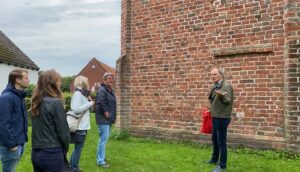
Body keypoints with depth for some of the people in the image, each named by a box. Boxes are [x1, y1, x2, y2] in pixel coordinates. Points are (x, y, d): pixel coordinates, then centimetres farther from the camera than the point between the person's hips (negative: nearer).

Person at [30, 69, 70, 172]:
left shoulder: (36, 102, 6)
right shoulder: (55, 102, -15)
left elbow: (38, 128, 12)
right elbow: (63, 132, -14)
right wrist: (64, 151, 2)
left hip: (35, 153, 7)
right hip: (52, 154, -7)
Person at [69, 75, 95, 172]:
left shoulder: (82, 94, 13)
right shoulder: (78, 94, -15)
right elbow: (76, 109, -27)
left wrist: (89, 101, 3)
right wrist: (90, 103, -19)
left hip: (82, 125, 10)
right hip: (79, 126, -10)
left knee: (78, 147, 18)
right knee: (78, 148, 0)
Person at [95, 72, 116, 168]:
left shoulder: (110, 90, 15)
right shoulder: (102, 90, -16)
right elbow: (101, 103, -27)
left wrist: (111, 117, 15)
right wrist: (106, 113, -21)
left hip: (109, 119, 10)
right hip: (103, 119, -10)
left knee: (105, 138, 18)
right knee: (103, 139, -7)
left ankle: (101, 157, 30)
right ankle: (100, 161, 0)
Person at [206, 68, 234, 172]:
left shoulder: (226, 85, -16)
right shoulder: (215, 86, 12)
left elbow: (228, 101, -25)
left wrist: (222, 95, -42)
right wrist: (211, 110, 21)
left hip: (222, 117, -10)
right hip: (215, 117, 10)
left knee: (221, 141, -5)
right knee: (214, 139, 21)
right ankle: (214, 159, 37)